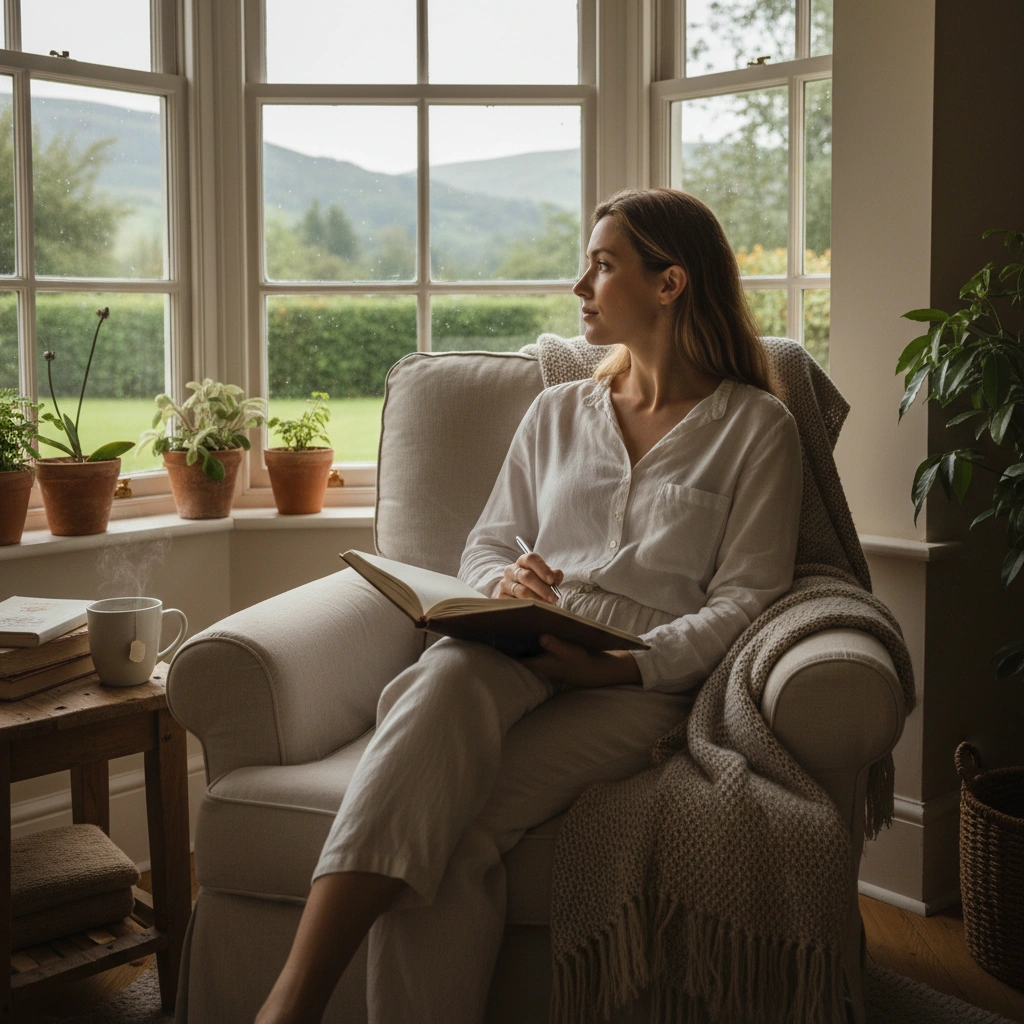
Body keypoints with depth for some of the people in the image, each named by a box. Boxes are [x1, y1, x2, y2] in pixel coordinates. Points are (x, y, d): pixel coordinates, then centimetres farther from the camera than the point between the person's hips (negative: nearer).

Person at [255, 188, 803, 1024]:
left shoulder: (756, 428, 10)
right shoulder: (558, 412, 25)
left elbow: (744, 600, 1)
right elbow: (485, 544, 23)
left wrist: (626, 665, -16)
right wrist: (502, 581, -4)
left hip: (640, 680, -2)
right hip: (518, 652, 3)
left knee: (447, 830, -33)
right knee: (445, 682, -38)